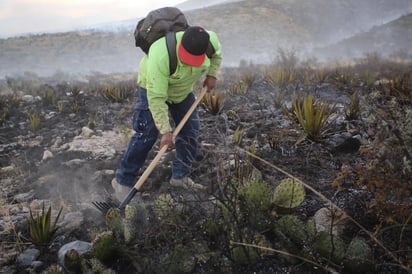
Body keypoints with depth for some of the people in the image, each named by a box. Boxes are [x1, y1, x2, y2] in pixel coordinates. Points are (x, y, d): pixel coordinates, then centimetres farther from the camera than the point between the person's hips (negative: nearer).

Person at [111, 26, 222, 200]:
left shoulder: (211, 40, -26)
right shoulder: (161, 56, -43)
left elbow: (217, 53, 3)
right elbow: (156, 98, -38)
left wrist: (211, 75, -7)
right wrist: (165, 131, -36)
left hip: (184, 89, 6)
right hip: (153, 87, -6)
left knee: (190, 130, 1)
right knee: (146, 135, -13)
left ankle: (180, 176, 15)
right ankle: (123, 180, -1)